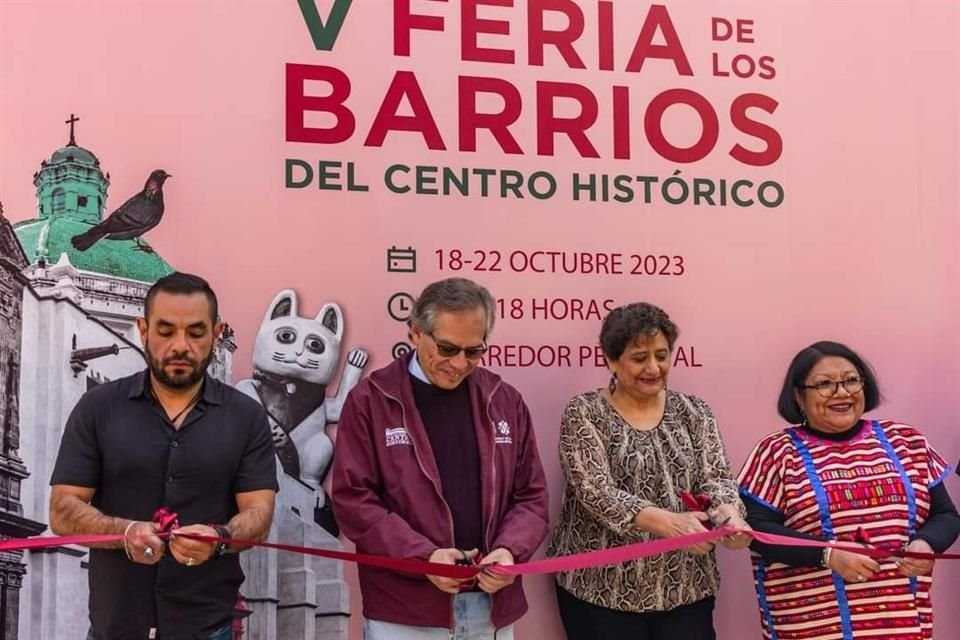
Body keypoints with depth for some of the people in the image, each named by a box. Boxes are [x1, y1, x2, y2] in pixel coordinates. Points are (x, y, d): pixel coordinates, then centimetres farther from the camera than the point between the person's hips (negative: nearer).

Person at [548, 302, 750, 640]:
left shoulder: (693, 412, 6)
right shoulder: (584, 414, -5)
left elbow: (715, 479, -2)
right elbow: (596, 492, -16)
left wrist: (728, 513, -25)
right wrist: (668, 523, -29)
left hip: (685, 588, 3)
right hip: (603, 589, -3)